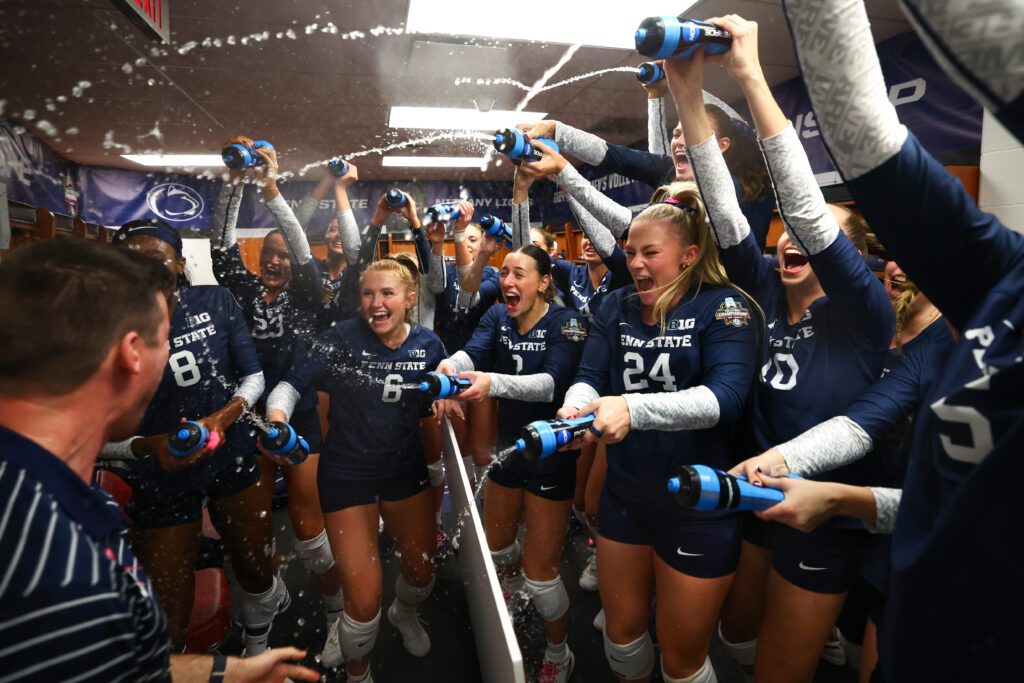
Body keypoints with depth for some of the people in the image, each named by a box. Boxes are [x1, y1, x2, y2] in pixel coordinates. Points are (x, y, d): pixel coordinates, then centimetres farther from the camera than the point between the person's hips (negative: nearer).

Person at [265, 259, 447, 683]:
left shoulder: (427, 344, -6)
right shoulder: (342, 339, -17)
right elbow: (291, 384, -16)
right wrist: (276, 418, -36)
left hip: (406, 471, 4)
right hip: (347, 476, -3)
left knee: (421, 573, 21)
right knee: (365, 603, -3)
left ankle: (405, 613, 61)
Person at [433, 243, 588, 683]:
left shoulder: (566, 324, -17)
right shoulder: (497, 317, -2)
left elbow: (552, 383, -32)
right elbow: (471, 352, -19)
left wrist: (493, 383, -49)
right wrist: (447, 369, -43)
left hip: (551, 457, -5)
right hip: (508, 448, 6)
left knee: (541, 573, 2)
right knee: (496, 545, 23)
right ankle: (513, 577, 61)